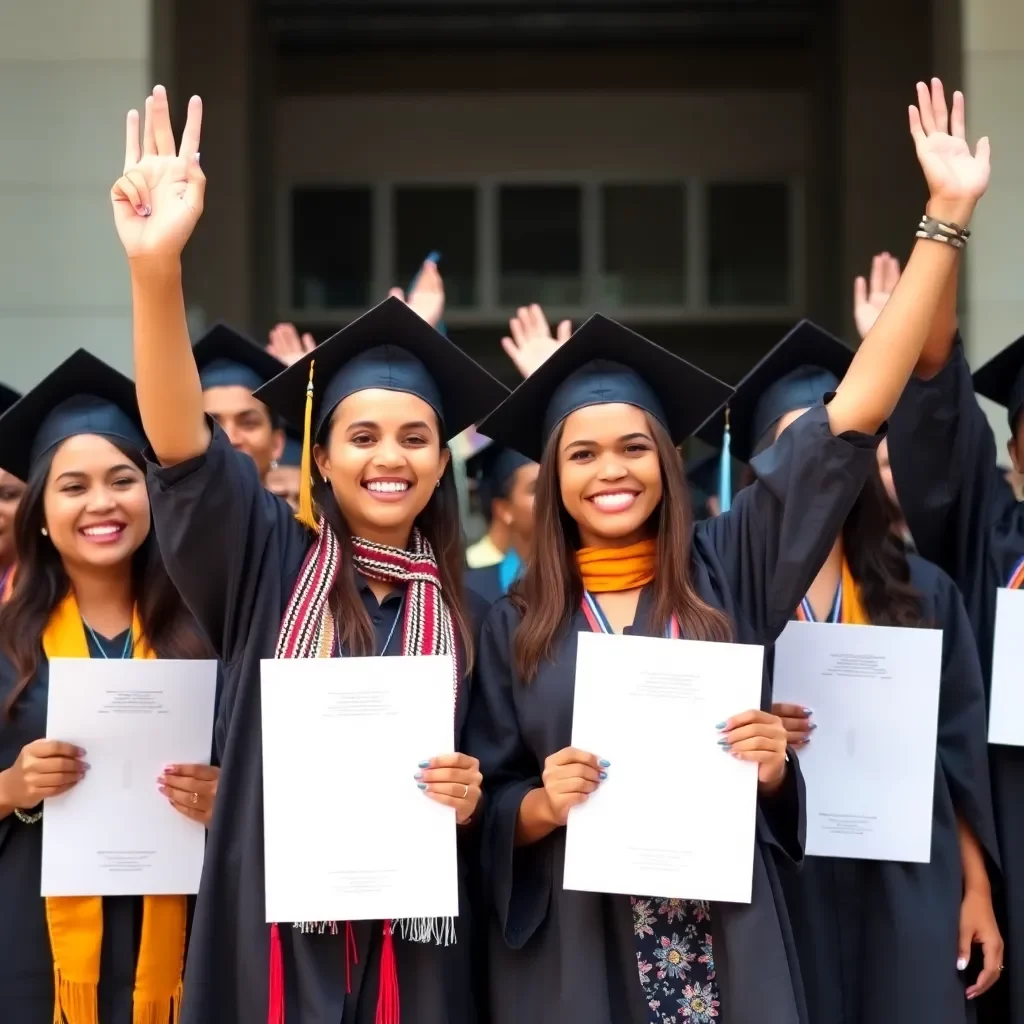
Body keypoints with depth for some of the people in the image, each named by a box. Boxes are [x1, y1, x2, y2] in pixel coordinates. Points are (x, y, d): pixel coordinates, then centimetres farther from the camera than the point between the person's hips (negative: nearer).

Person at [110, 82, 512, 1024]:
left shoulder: (468, 610, 6)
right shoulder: (269, 565, -1)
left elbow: (494, 777, 14)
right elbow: (183, 448, -18)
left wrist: (472, 798, -11)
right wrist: (156, 267, -32)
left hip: (414, 948, 2)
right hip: (274, 939, -2)